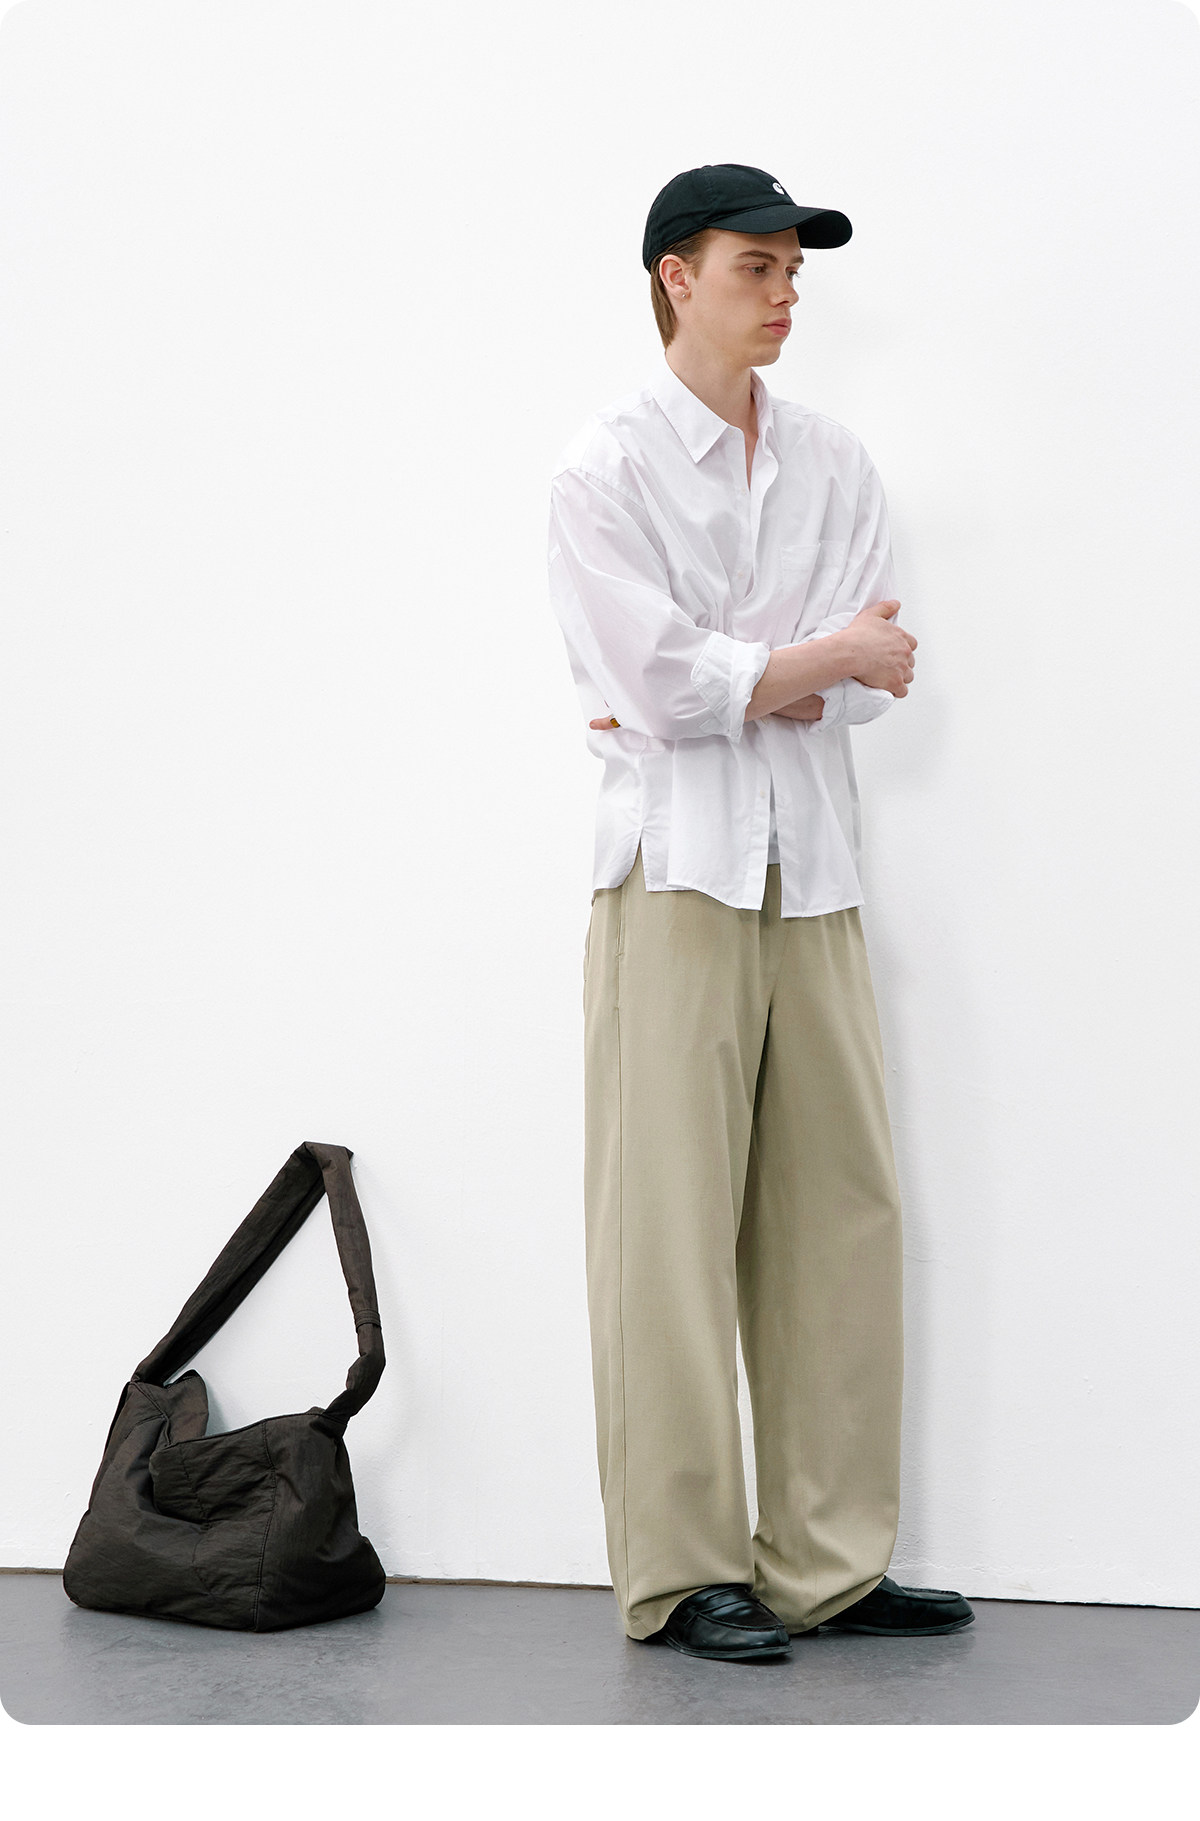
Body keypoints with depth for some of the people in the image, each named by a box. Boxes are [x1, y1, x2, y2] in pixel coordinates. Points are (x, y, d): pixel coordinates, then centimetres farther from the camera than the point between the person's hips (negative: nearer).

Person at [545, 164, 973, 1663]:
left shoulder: (834, 464, 14)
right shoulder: (606, 465, -1)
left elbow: (874, 676, 3)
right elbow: (663, 683, -11)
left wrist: (731, 689, -10)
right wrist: (823, 660, -2)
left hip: (813, 866, 5)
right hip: (675, 867, -5)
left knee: (841, 1211, 4)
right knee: (671, 1222, -5)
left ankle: (828, 1561, 11)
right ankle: (681, 1570, 3)